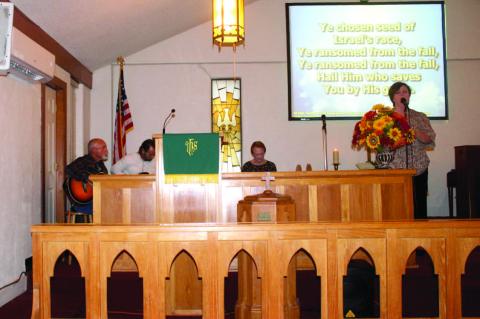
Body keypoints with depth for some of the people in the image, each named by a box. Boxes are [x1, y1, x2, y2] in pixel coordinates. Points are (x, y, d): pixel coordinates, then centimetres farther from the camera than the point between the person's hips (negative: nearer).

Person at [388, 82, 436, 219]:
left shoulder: (420, 117, 13)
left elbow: (429, 140, 1)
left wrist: (412, 129, -12)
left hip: (419, 170, 3)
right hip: (395, 170, -2)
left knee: (419, 208, 2)